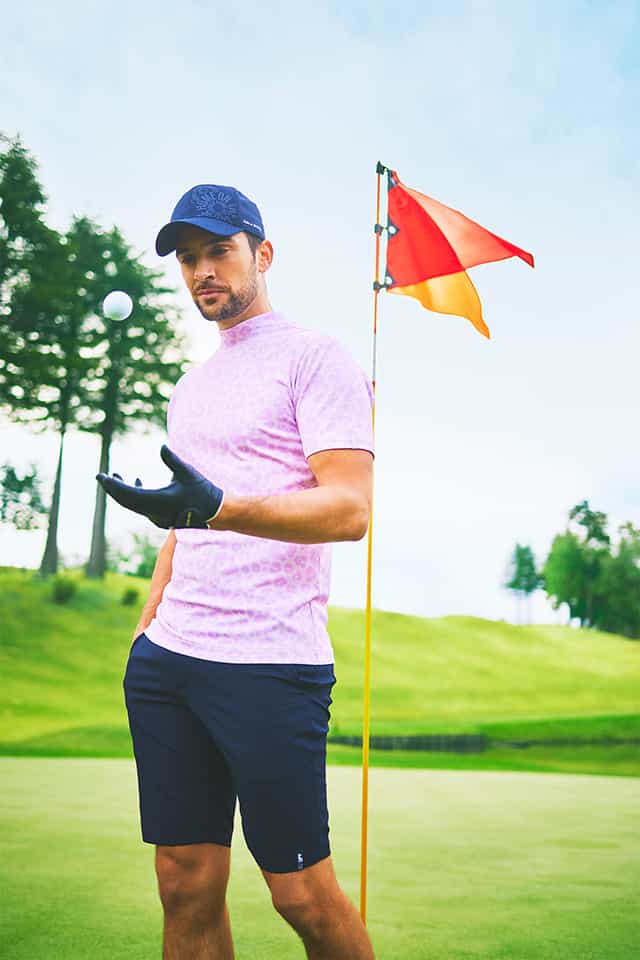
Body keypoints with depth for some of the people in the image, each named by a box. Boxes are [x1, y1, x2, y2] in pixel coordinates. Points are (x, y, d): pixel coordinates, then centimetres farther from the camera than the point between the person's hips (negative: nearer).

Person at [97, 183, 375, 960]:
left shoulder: (314, 357, -2)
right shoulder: (191, 385, 21)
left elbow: (350, 509, -14)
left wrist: (217, 507, -28)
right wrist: (145, 632, 19)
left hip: (270, 665, -7)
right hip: (168, 660, 7)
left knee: (301, 893, -2)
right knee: (185, 887, 8)